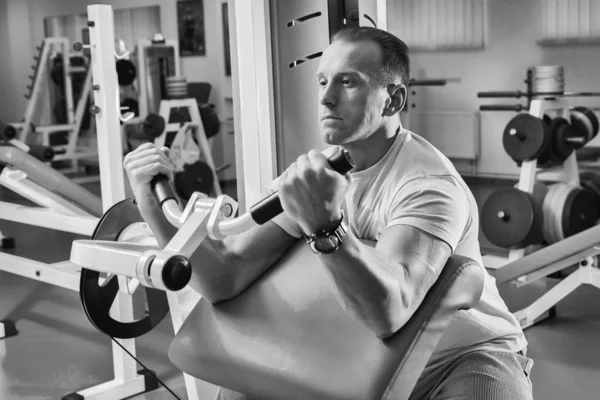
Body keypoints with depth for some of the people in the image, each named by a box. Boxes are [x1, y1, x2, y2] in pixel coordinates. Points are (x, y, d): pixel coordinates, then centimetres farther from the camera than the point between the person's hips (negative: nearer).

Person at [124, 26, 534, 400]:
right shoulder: (311, 175, -7)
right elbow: (225, 278, -15)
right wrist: (158, 207, -27)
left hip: (469, 352, -5)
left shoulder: (428, 184, -27)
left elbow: (387, 313, -42)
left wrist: (327, 229, -57)